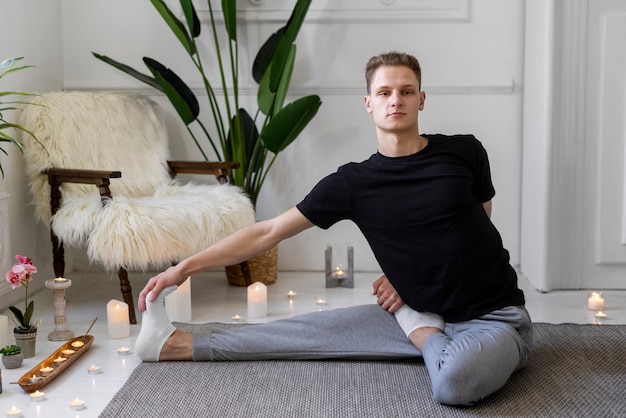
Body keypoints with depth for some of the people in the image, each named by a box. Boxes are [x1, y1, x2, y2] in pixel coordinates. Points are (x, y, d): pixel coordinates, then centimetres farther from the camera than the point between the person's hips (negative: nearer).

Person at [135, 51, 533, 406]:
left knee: (454, 381, -37)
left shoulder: (464, 152, -9)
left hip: (496, 315, -3)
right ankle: (178, 345, 8)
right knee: (312, 330, -2)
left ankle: (423, 333, -3)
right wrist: (185, 267, -4)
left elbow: (477, 228, 8)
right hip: (422, 312, 3)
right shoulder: (353, 182, -5)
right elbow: (268, 232, -2)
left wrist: (411, 278, -5)